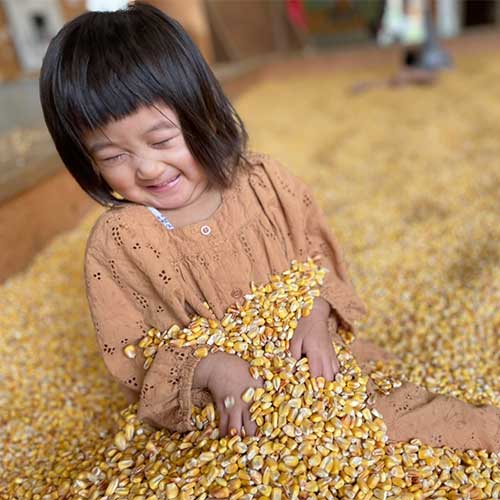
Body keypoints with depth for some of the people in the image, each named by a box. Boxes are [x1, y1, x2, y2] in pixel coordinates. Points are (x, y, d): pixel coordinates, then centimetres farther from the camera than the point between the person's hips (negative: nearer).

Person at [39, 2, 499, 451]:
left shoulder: (263, 182, -7)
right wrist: (205, 367, -27)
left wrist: (317, 313, -16)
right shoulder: (115, 245, -13)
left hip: (314, 357, 2)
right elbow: (132, 361, -9)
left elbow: (320, 256, 3)